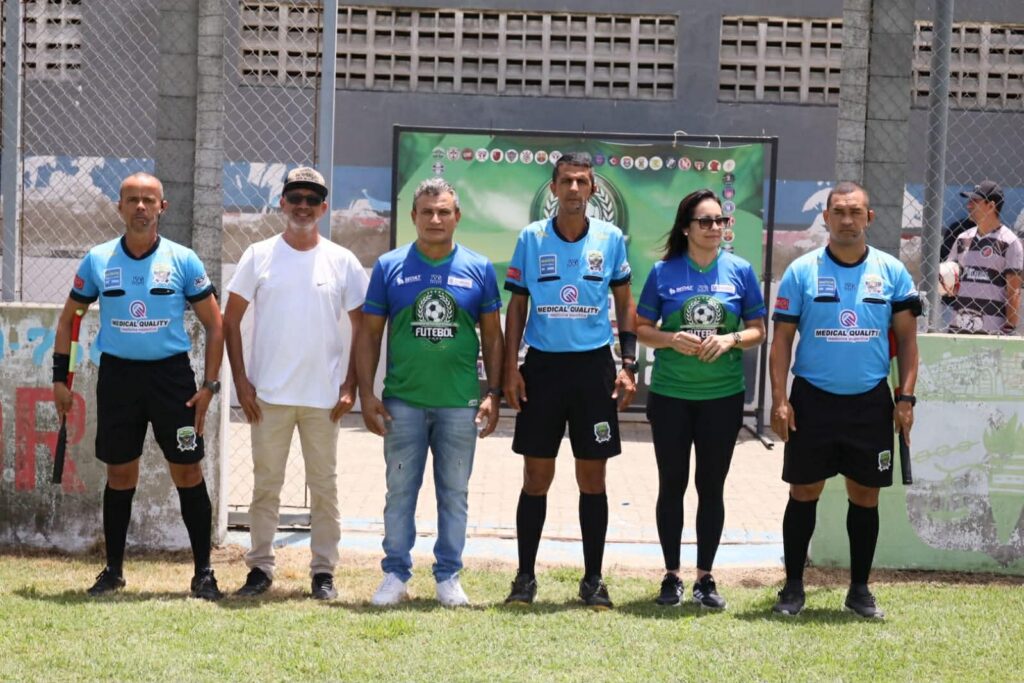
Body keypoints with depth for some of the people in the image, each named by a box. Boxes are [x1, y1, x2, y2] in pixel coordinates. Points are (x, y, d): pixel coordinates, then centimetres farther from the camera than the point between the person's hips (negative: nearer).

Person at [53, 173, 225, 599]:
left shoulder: (184, 261, -1)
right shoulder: (97, 260, 4)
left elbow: (214, 325, 3)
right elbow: (68, 318, 13)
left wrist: (209, 385, -4)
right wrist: (60, 379, 6)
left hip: (171, 373, -1)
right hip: (116, 374, 1)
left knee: (188, 472, -2)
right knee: (120, 474, 7)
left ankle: (203, 573, 5)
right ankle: (113, 571, 17)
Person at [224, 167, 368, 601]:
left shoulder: (342, 262, 4)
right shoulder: (259, 256, 3)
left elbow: (363, 327, 7)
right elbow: (231, 320, 4)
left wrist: (350, 386, -2)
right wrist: (241, 382, -4)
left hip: (324, 397, 0)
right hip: (268, 395, 0)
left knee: (324, 486, 5)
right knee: (265, 484, 5)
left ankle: (323, 572, 13)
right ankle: (260, 568, 14)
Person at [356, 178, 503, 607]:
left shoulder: (479, 269, 4)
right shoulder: (390, 267, 3)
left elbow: (492, 337, 8)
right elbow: (369, 334, 5)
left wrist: (493, 394, 0)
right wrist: (366, 394, -2)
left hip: (460, 404, 0)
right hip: (402, 401, 0)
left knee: (454, 494, 7)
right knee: (400, 491, 5)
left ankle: (448, 576, 17)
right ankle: (396, 575, 14)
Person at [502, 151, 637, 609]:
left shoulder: (610, 238, 2)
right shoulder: (531, 238, 1)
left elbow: (625, 303, 8)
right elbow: (516, 305, 5)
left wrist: (628, 365, -1)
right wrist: (510, 368, -2)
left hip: (594, 366, 0)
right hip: (542, 366, 0)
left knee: (592, 478, 4)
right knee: (536, 477, 4)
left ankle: (593, 579, 13)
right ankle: (525, 576, 13)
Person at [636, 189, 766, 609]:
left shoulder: (740, 271, 1)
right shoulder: (664, 271, -1)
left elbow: (758, 330, 5)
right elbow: (641, 329, 3)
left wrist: (731, 339, -14)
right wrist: (670, 339, -16)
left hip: (723, 396, 1)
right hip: (670, 395, 0)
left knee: (711, 487, 6)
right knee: (672, 485, 6)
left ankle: (705, 578, 15)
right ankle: (671, 576, 16)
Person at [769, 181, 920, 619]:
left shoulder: (892, 271, 3)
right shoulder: (801, 271, -1)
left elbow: (907, 337, 6)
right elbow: (781, 339, 0)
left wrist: (906, 397, -2)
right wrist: (779, 398, -8)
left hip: (871, 402, 1)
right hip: (813, 399, -1)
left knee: (865, 496, 6)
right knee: (804, 492, 3)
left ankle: (859, 590, 17)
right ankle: (793, 587, 13)